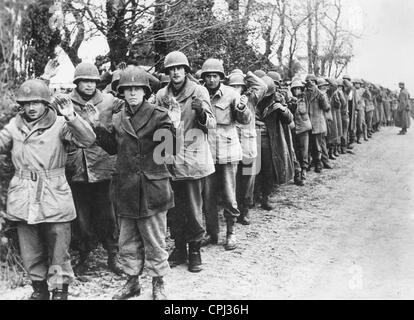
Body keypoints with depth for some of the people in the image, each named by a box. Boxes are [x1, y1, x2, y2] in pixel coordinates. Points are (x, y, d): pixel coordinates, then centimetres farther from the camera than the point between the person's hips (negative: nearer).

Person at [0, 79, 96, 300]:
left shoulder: (60, 125, -5)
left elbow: (88, 140, -16)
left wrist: (71, 117, -29)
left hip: (54, 199, -4)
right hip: (23, 200, 4)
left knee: (58, 249, 4)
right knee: (30, 251, 15)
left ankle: (59, 290, 21)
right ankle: (39, 288, 33)